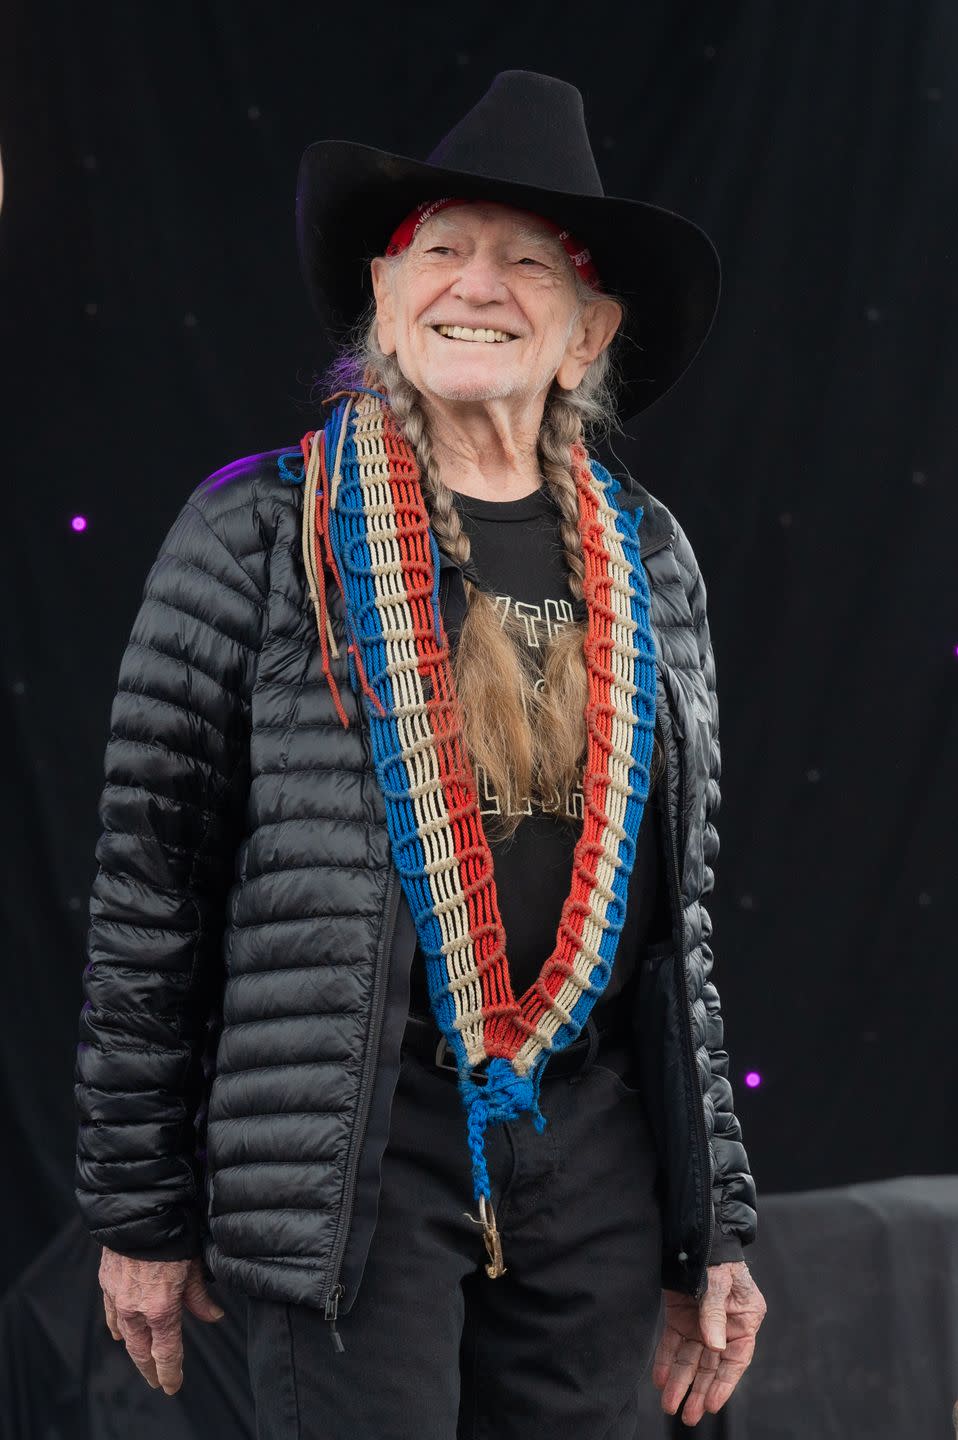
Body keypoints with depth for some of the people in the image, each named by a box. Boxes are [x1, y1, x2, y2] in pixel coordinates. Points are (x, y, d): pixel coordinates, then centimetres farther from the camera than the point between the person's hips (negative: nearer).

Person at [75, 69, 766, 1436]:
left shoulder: (645, 560, 8)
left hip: (599, 1151, 4)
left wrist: (712, 1225, 10)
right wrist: (142, 1211, -2)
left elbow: (681, 900, 12)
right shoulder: (258, 534, -5)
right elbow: (150, 879, -3)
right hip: (355, 1151, -4)